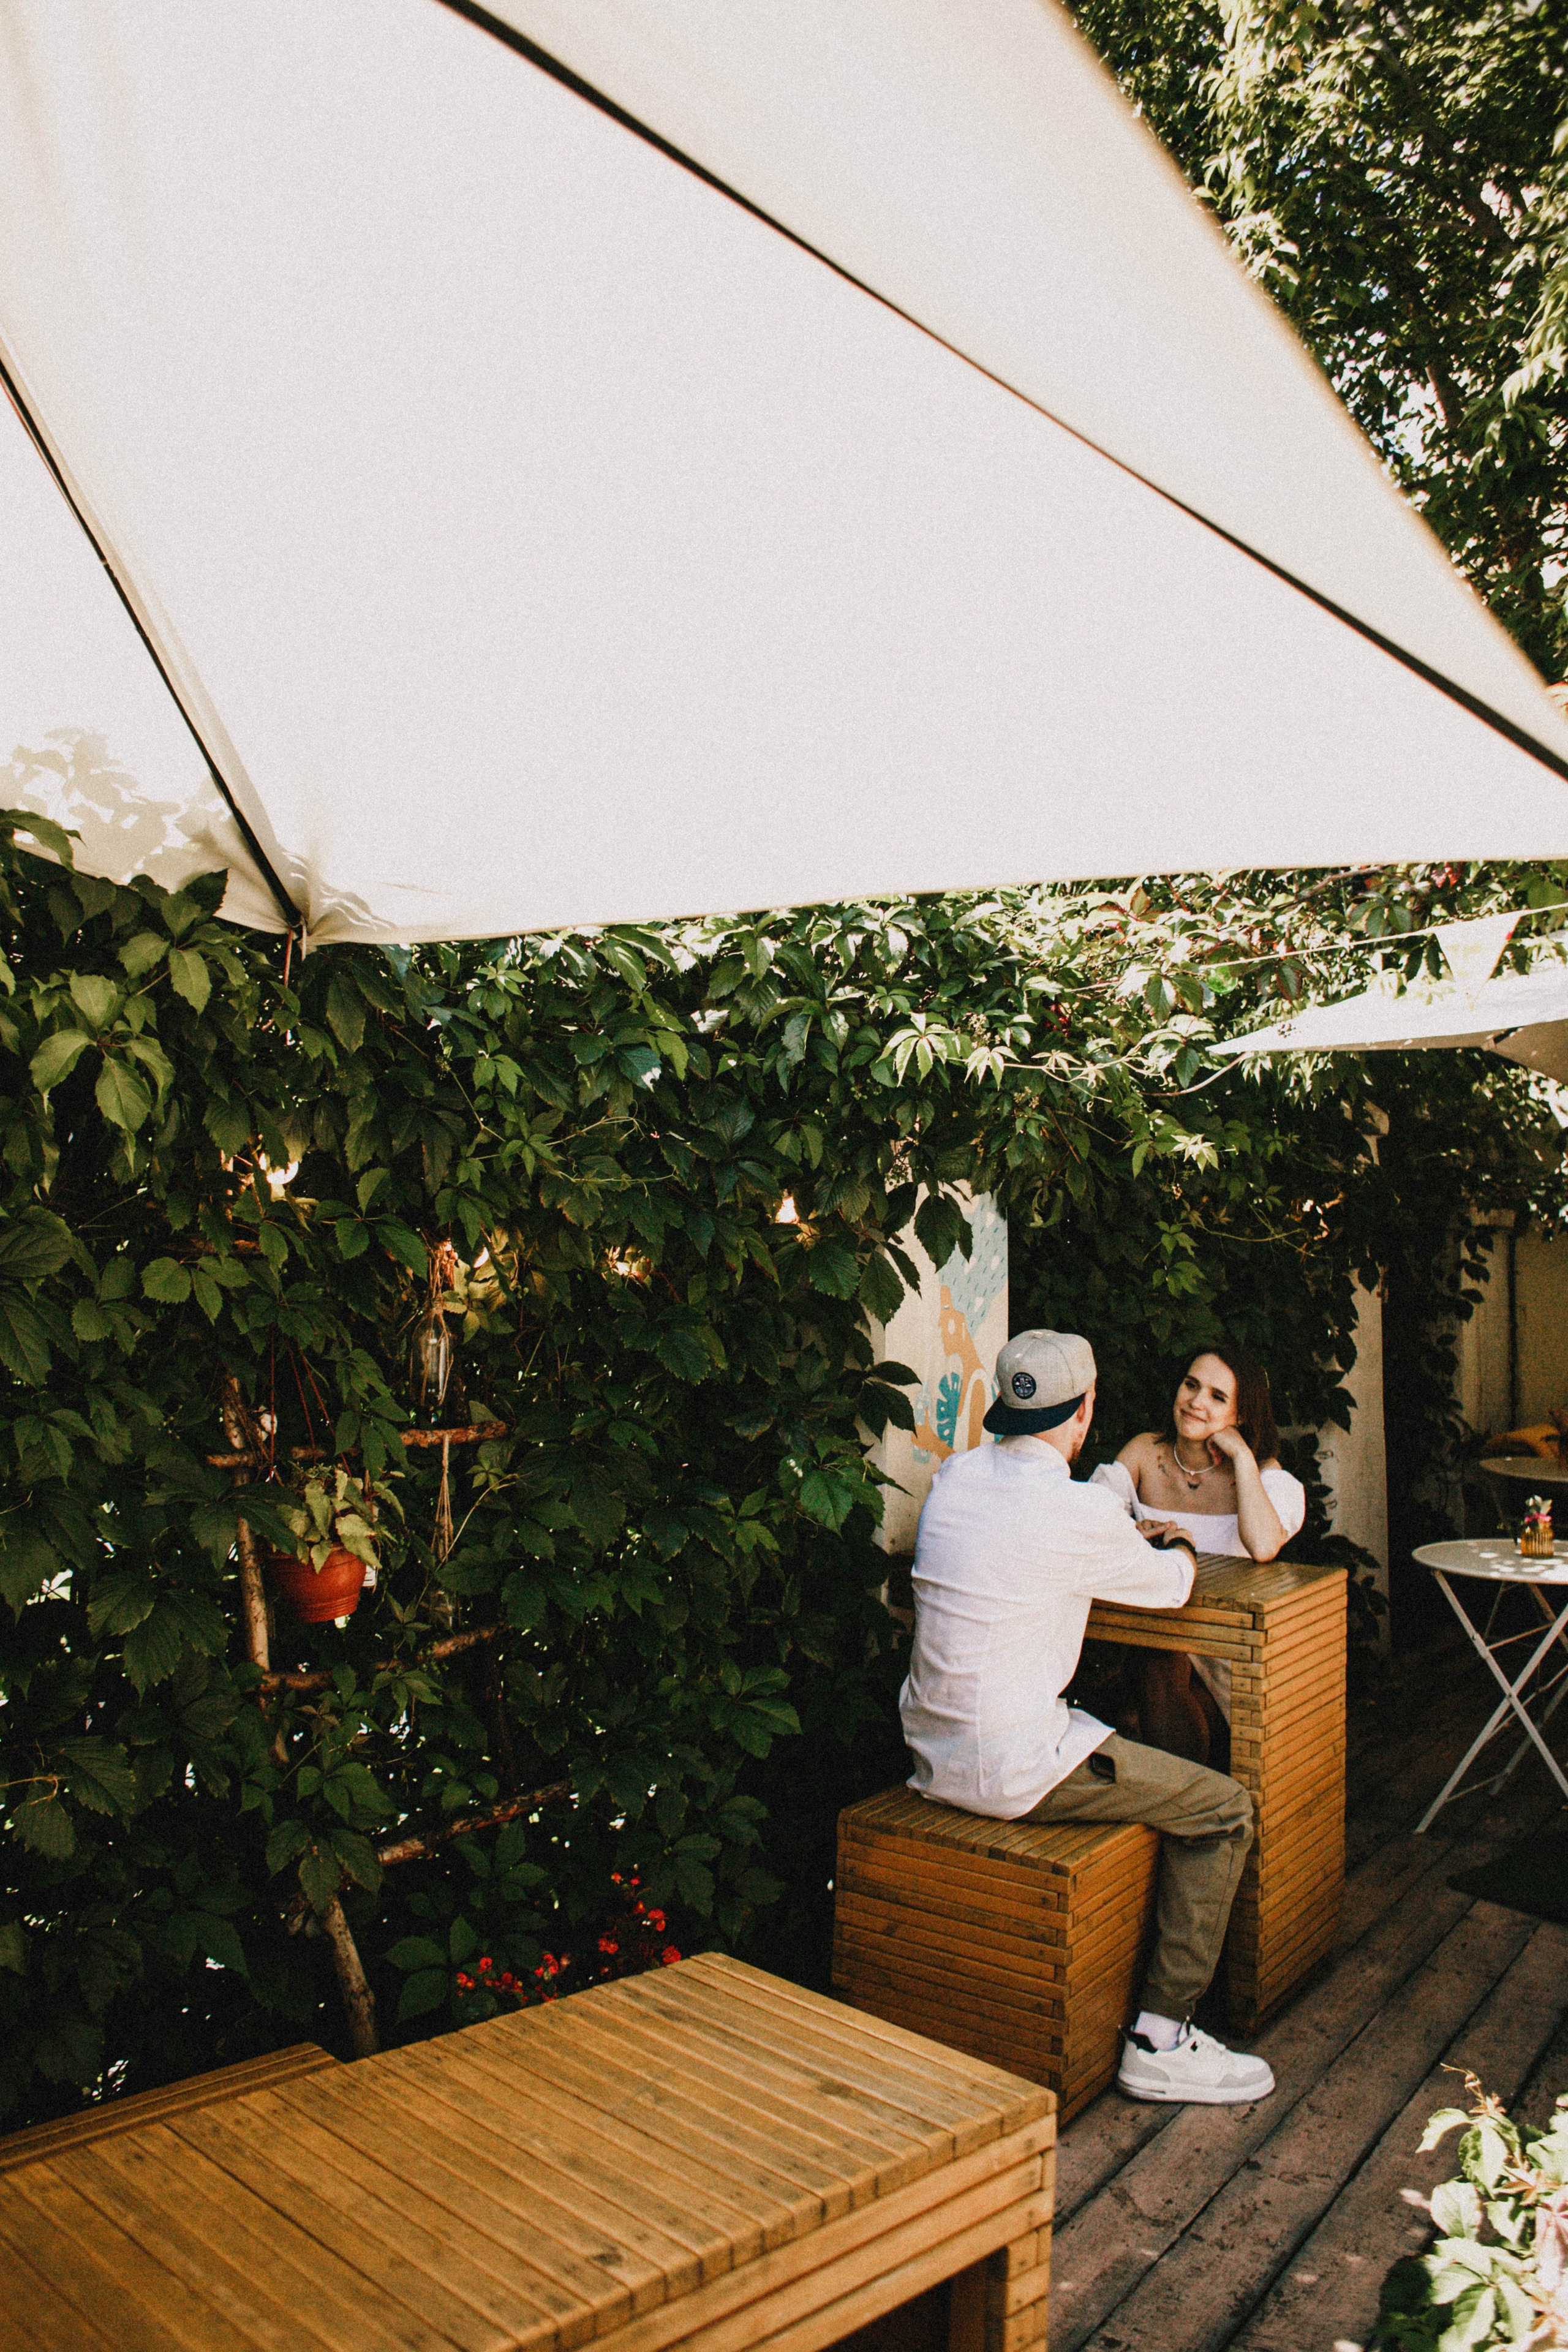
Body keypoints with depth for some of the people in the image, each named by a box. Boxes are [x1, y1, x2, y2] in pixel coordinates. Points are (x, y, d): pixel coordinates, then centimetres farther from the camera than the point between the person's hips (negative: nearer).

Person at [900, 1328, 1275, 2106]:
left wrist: (1131, 1536, 29)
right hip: (1011, 1770, -8)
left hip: (931, 1751, 8)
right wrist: (1178, 1548, 25)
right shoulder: (1082, 1512, -17)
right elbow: (1168, 1586, 2)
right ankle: (1160, 2041, 9)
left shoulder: (954, 1475, 3)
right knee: (1224, 1810, 4)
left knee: (1112, 1743, 30)